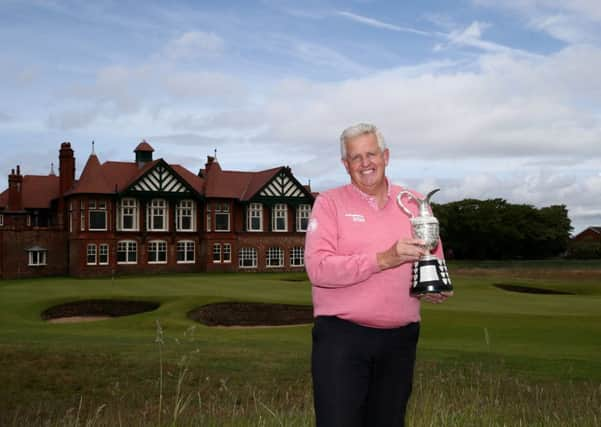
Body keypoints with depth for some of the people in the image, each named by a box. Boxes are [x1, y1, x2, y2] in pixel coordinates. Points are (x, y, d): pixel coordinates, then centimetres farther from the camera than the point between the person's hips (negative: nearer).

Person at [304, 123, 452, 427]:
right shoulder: (330, 203, -3)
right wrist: (383, 259, -24)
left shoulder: (415, 203, 9)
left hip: (400, 339, 4)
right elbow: (318, 267, -16)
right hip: (341, 336, -4)